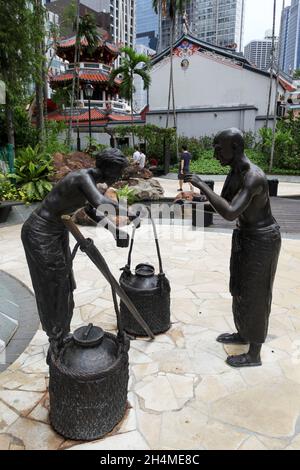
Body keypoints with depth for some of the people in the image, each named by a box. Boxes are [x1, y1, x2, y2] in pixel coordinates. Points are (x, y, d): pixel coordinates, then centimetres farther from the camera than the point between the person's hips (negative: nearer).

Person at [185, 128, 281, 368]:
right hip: (245, 236, 9)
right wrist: (202, 191, -2)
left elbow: (230, 213, -40)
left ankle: (254, 355, 22)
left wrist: (202, 185, -33)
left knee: (255, 295, 3)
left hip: (262, 240, -9)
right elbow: (225, 203, 12)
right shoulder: (234, 172, 1)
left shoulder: (254, 177, -30)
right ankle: (243, 334, 43)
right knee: (240, 289, 21)